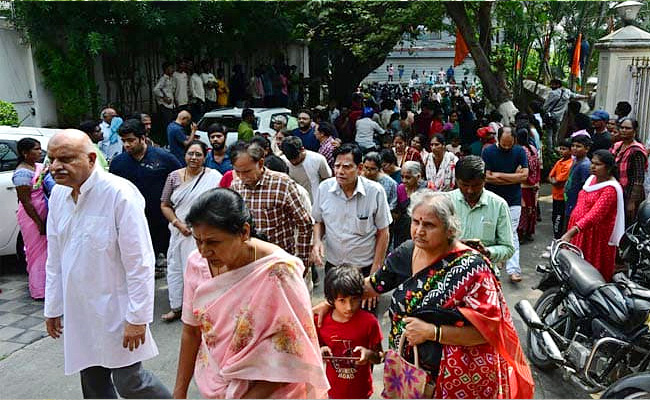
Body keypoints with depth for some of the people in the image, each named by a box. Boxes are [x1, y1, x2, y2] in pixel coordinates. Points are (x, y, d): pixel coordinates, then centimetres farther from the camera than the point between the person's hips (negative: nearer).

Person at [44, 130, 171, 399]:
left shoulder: (119, 193, -20)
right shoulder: (58, 195, 2)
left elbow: (139, 262, -19)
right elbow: (55, 259, 11)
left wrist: (137, 317, -18)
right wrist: (52, 307, 14)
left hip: (116, 309, -6)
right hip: (78, 310, 7)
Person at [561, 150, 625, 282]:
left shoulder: (610, 189, -19)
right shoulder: (592, 178, 8)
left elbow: (595, 215, -30)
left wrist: (571, 232, -40)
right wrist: (571, 231, 17)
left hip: (597, 235, -8)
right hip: (580, 231, 8)